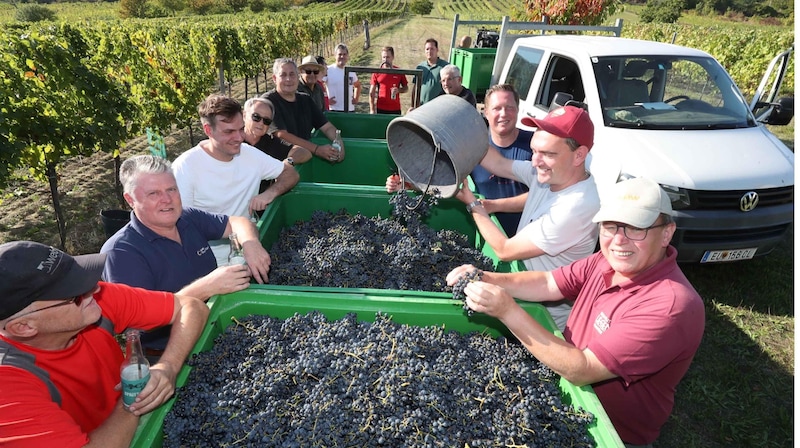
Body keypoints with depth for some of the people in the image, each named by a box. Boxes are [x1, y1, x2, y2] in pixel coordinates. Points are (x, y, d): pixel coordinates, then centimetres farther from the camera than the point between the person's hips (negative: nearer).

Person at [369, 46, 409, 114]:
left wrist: (398, 90, -11)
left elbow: (406, 88, 12)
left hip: (395, 109, 1)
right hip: (381, 109, -1)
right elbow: (372, 93, 3)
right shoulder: (377, 72, 2)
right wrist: (372, 110, -4)